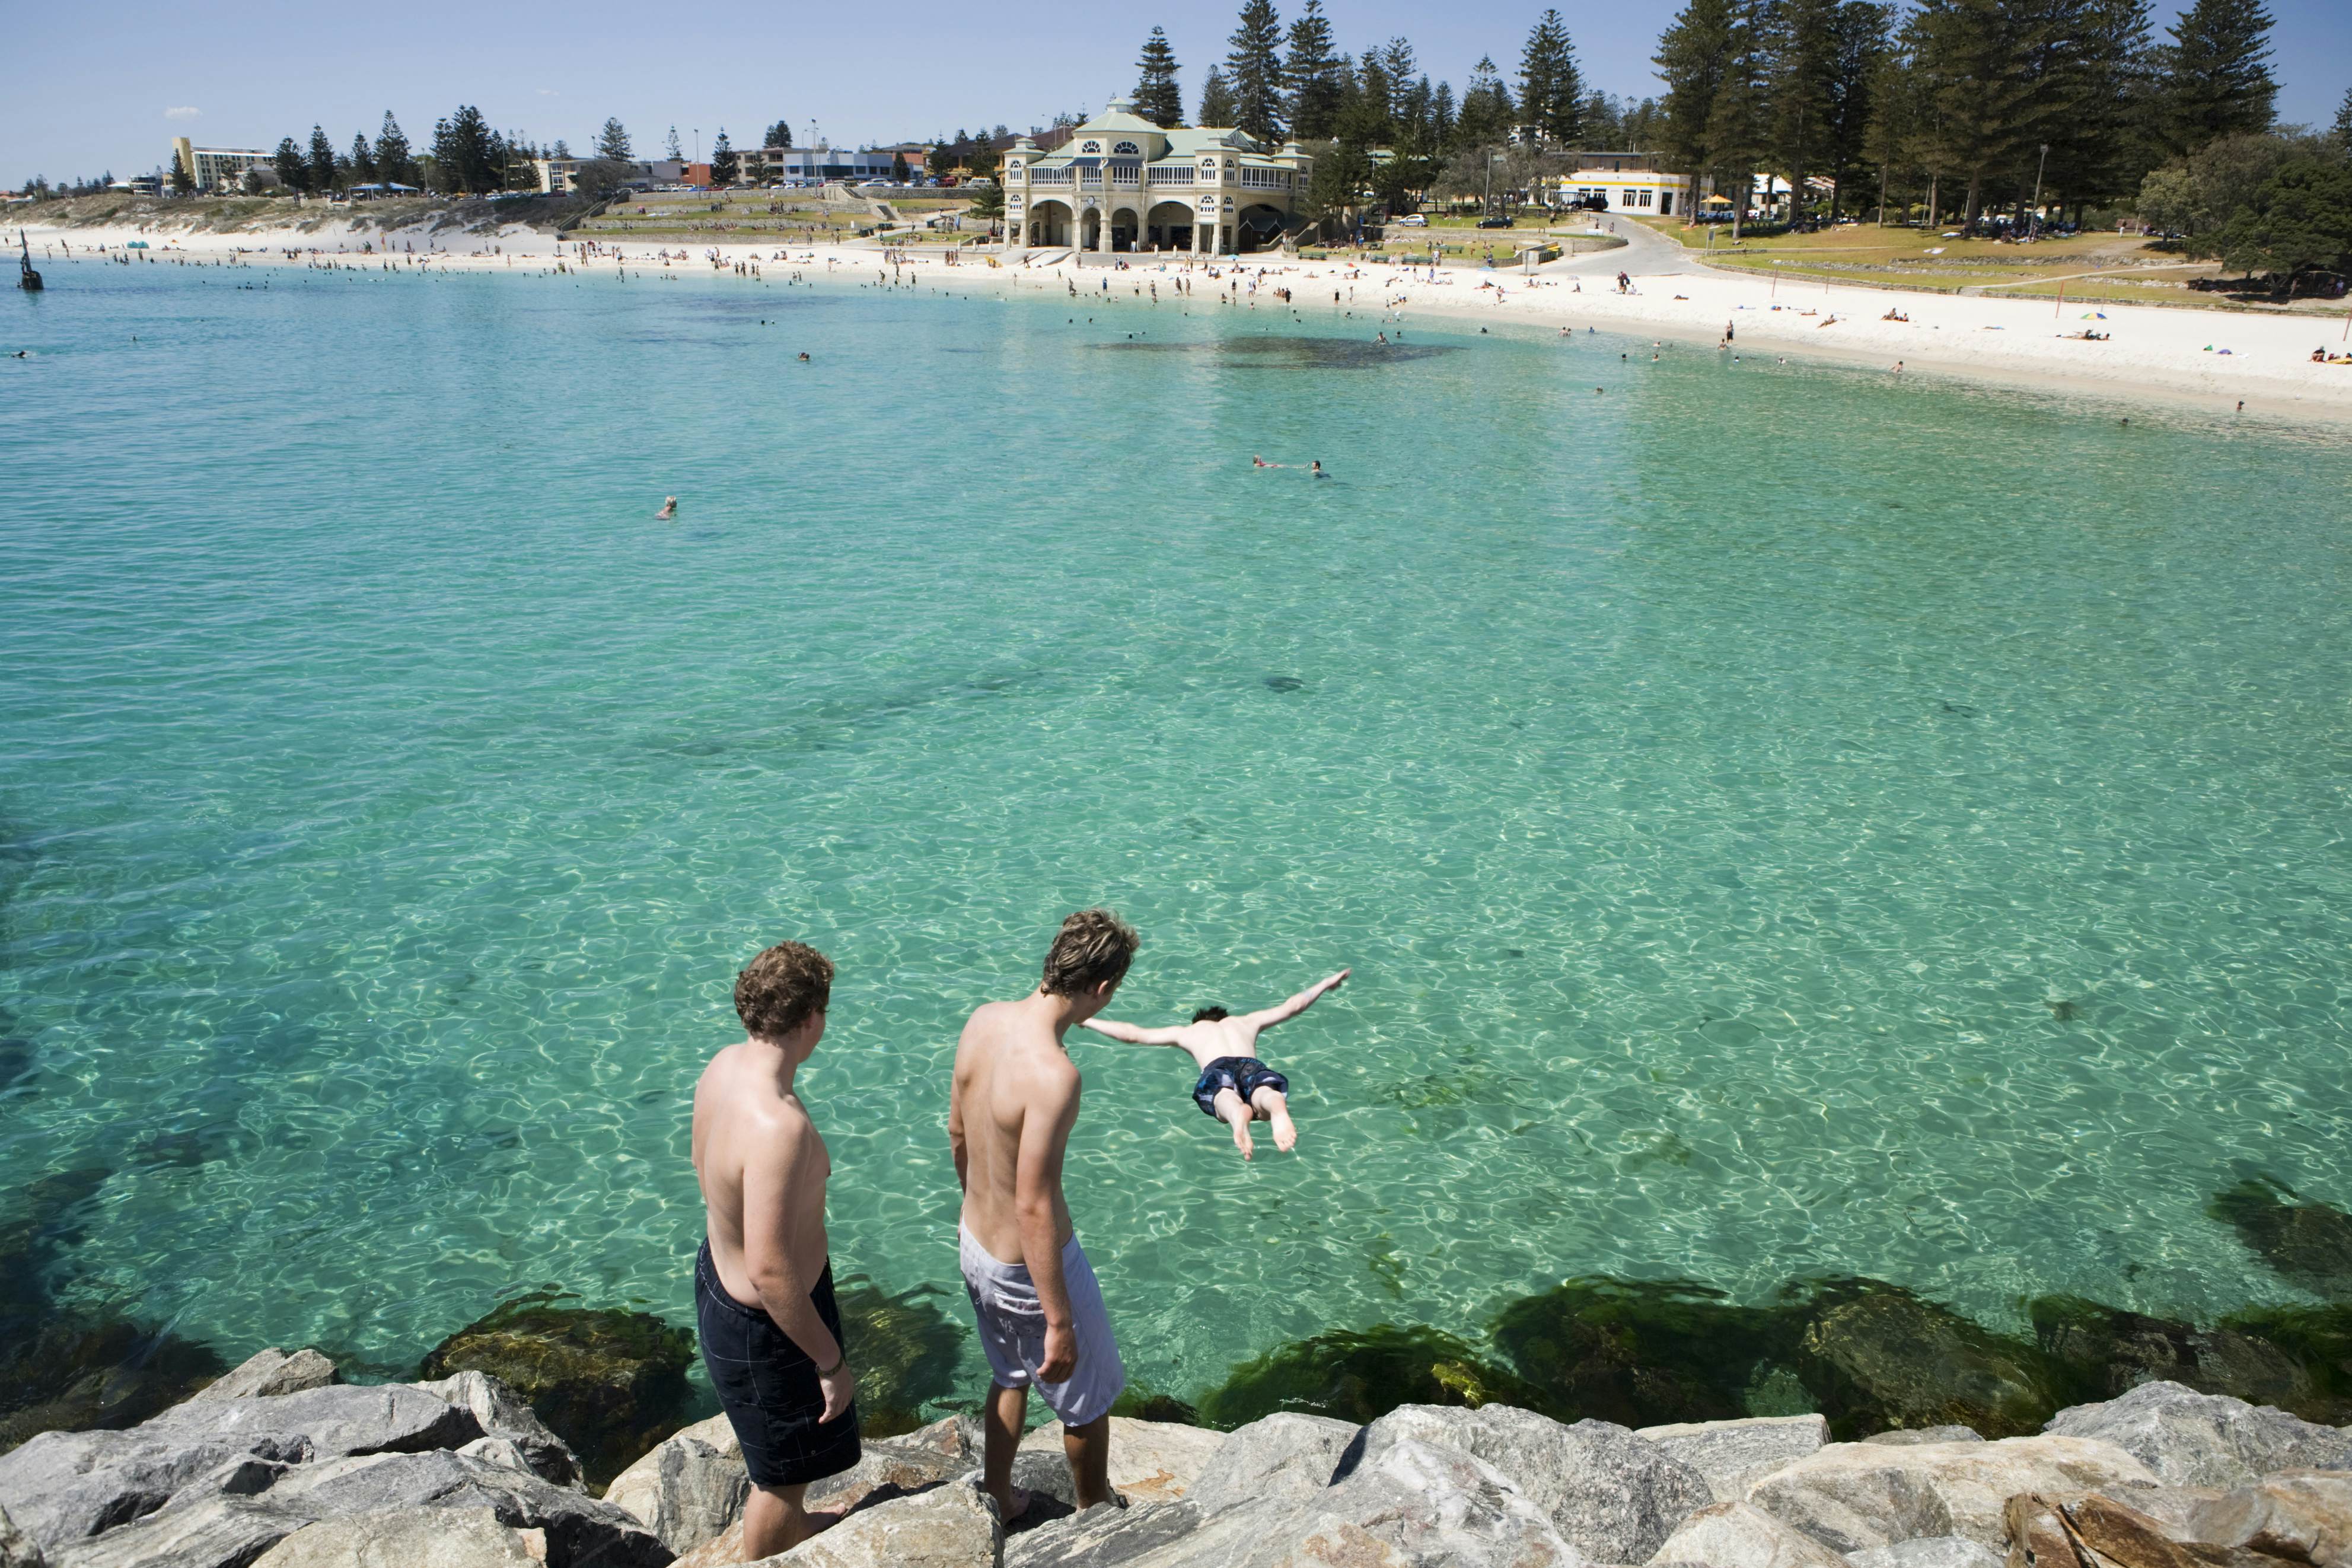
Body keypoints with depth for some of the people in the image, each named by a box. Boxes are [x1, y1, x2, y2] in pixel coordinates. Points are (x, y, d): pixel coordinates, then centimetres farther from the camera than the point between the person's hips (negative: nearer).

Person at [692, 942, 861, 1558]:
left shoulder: (725, 1065, -10)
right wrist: (831, 1362, -22)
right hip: (763, 1321, -10)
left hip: (720, 1271, 10)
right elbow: (770, 1270, -34)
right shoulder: (778, 1126, -39)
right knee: (784, 1471, 17)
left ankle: (791, 1526, 60)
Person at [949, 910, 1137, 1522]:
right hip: (1032, 1265, -7)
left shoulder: (984, 1020, -10)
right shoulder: (1053, 1074, -35)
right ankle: (1095, 1515, 43)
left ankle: (999, 1498, 51)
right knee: (1089, 1398, 21)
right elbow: (1034, 1208, -30)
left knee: (1009, 1375, 32)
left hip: (975, 1244, 7)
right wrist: (1059, 1322, -21)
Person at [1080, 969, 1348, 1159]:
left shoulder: (1187, 1032, 39)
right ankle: (1278, 1108, -69)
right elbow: (1292, 1007, 51)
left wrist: (1086, 1020, 50)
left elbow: (1131, 1035, 38)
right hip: (1253, 1065, 1)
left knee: (1225, 1096, -32)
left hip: (1217, 1068, -1)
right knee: (1266, 1092, -31)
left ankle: (1238, 1112, -71)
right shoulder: (1247, 1022, 44)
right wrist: (1325, 984, 65)